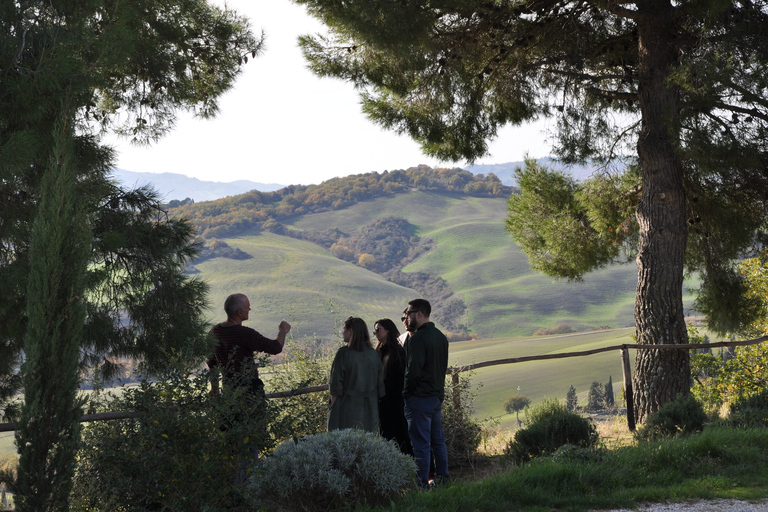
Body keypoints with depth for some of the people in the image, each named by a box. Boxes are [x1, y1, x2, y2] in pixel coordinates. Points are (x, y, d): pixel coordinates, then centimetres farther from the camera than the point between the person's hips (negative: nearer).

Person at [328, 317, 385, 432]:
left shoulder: (343, 353, -10)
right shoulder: (373, 353, 4)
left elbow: (336, 384, -10)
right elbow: (380, 384, 7)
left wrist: (333, 406, -1)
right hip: (370, 408, 5)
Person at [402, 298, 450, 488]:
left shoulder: (417, 338, -16)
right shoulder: (441, 336, 12)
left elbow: (413, 371, -21)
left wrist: (406, 392, -8)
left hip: (420, 397, -9)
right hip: (438, 394, 9)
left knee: (421, 443, -4)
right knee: (437, 439, 15)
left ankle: (422, 483, 0)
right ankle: (442, 478, 22)